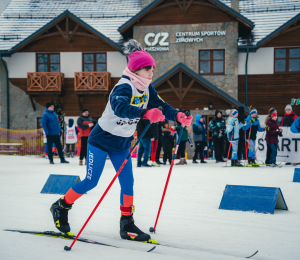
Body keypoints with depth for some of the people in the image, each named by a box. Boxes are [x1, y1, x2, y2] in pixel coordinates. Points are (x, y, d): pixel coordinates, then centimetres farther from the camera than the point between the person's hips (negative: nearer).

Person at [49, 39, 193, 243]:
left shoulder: (148, 89, -3)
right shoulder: (124, 87, -28)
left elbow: (161, 106, -4)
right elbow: (120, 107, -47)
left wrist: (178, 116, -24)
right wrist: (146, 113, -64)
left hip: (122, 144, 7)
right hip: (102, 139, -7)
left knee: (128, 183, 4)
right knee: (91, 182, -1)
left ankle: (127, 225, 15)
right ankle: (61, 207, 20)